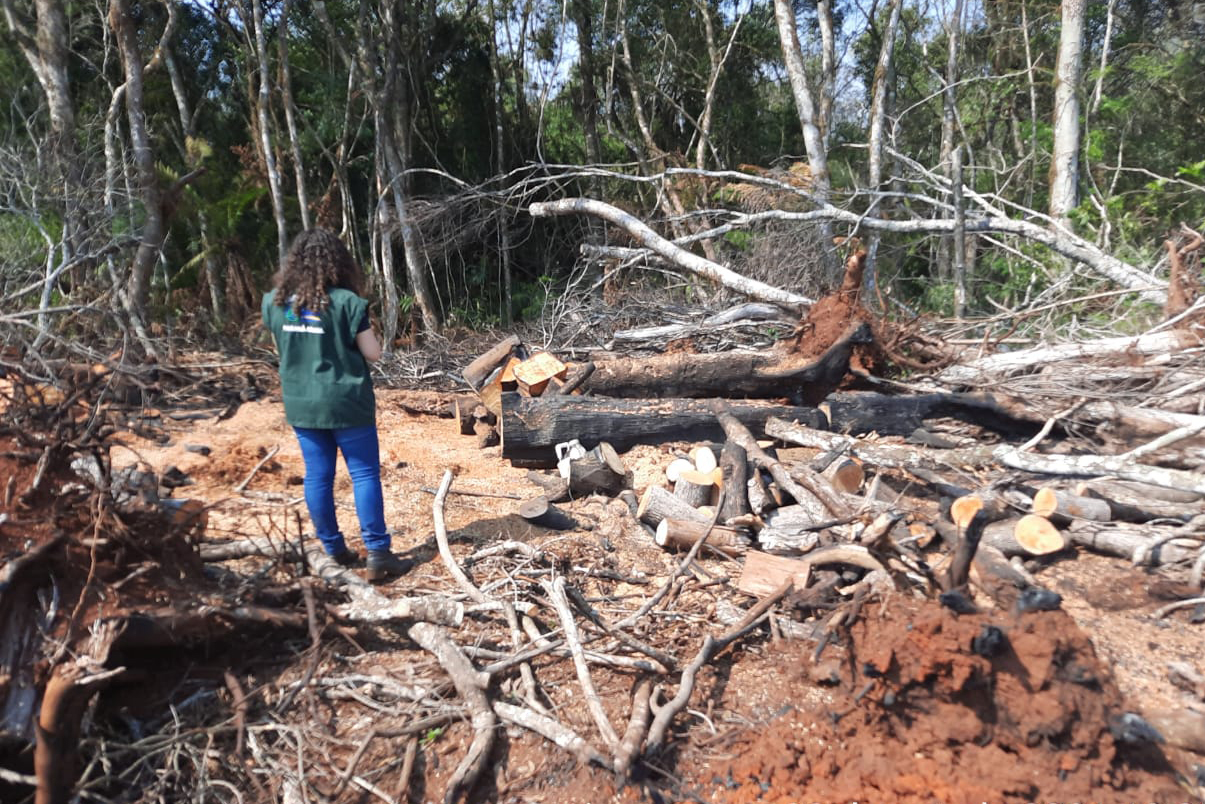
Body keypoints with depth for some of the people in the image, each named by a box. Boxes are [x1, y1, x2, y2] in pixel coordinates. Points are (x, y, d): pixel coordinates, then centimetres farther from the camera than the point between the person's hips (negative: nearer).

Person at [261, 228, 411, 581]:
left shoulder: (274, 301, 1)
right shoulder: (346, 301, -13)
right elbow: (373, 353, -8)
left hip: (301, 404, 5)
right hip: (346, 403, -5)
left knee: (317, 477, 11)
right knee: (364, 475, 3)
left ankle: (334, 550, 22)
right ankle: (377, 554, 3)